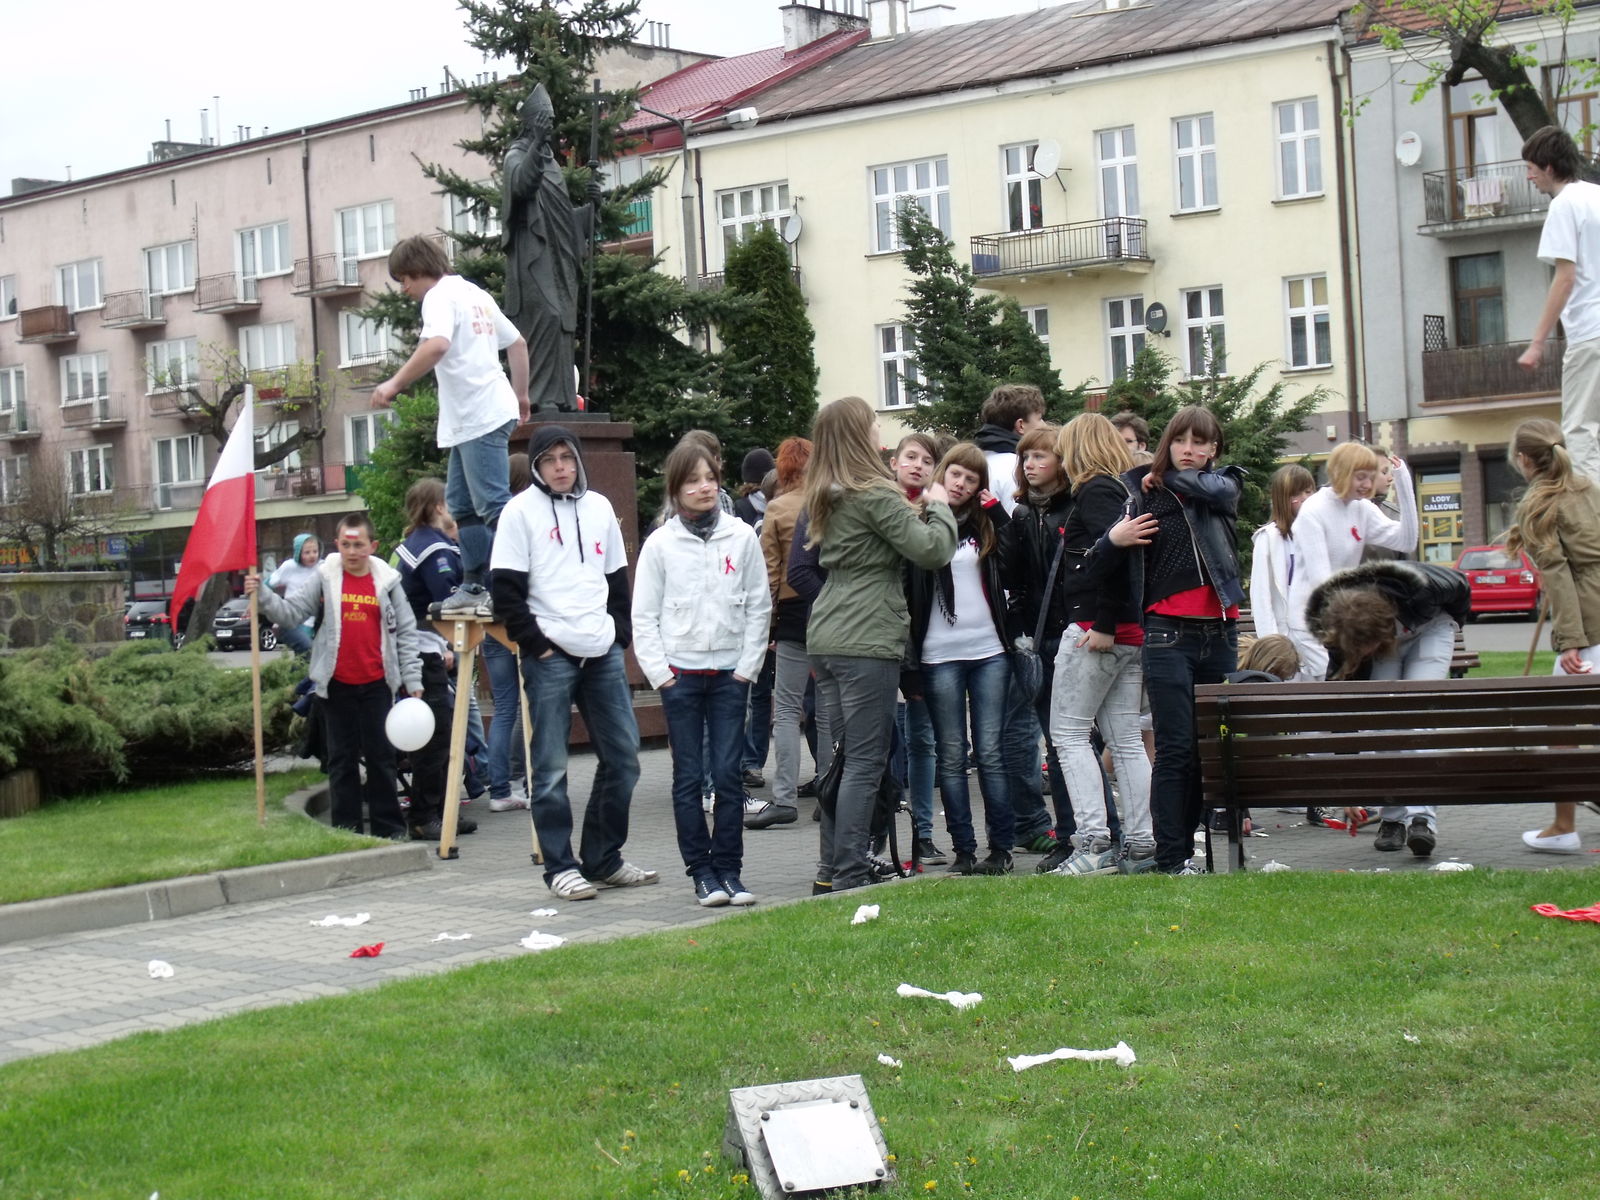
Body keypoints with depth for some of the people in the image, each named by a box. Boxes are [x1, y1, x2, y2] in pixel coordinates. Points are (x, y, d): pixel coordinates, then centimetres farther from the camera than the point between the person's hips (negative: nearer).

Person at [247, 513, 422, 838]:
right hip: (336, 684, 0)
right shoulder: (324, 577, 0)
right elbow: (290, 612, -4)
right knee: (342, 758, 7)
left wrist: (412, 680, 1)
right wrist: (262, 595, -21)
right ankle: (346, 828, 13)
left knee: (380, 755, 5)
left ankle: (388, 824, 13)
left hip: (376, 683, 0)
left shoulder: (387, 581, 1)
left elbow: (405, 632, 4)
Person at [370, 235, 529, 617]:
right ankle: (475, 585, 14)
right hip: (468, 420, 10)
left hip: (480, 417, -10)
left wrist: (394, 383, -24)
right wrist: (521, 395, 33)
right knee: (462, 504, 12)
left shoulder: (441, 296, -7)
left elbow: (437, 344, -26)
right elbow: (517, 344, 26)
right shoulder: (476, 294, 21)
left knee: (493, 505, -11)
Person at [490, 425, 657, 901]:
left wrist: (621, 633, 9)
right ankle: (560, 867, 5)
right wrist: (535, 642, -10)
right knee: (551, 767, -3)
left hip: (603, 652, 5)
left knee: (623, 755, 6)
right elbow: (507, 590, -5)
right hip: (550, 655, -5)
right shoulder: (520, 512, -1)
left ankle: (603, 857, 18)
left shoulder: (599, 507, 14)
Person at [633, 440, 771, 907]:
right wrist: (659, 672, -5)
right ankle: (701, 871, 9)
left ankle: (729, 869, 8)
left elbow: (759, 605, 5)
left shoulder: (742, 537, 2)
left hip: (730, 673, 0)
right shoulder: (660, 544, 1)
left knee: (728, 773, -1)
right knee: (688, 776, 2)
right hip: (680, 672, 0)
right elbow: (643, 615, 2)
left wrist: (748, 665, -1)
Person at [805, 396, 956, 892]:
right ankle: (850, 875, -5)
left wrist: (920, 510, 13)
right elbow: (931, 550, -15)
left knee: (842, 754, 14)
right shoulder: (875, 495, -12)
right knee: (865, 761, -5)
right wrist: (939, 507, 3)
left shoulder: (825, 498, 13)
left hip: (826, 639, 8)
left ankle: (832, 866, 16)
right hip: (867, 641, -8)